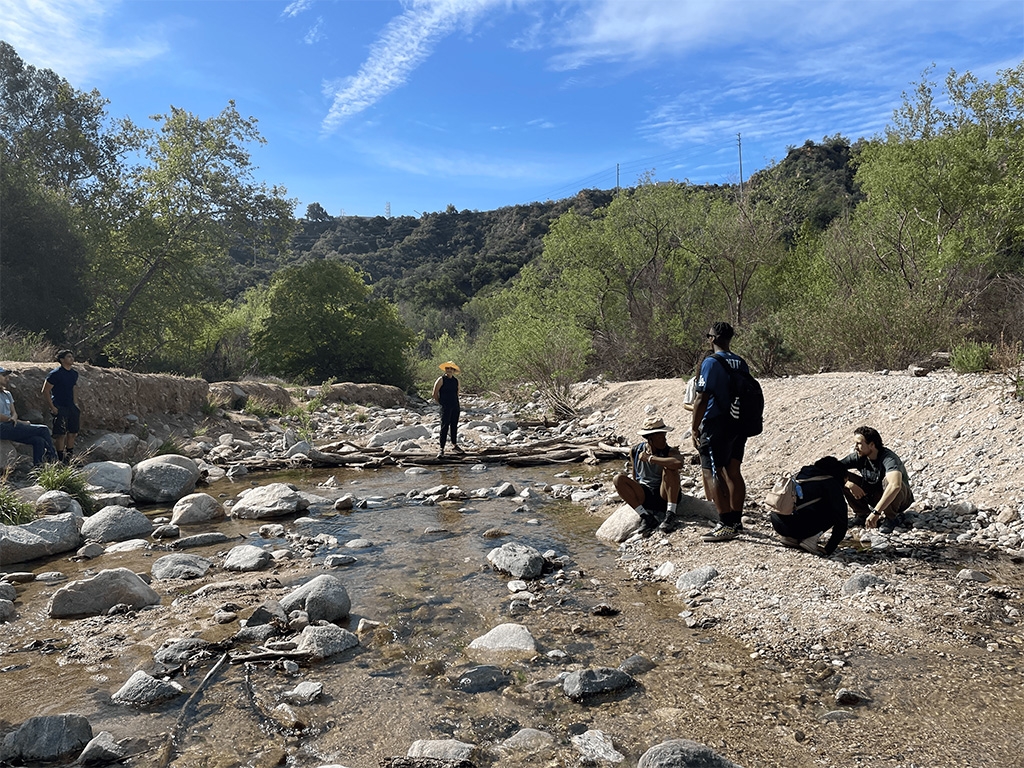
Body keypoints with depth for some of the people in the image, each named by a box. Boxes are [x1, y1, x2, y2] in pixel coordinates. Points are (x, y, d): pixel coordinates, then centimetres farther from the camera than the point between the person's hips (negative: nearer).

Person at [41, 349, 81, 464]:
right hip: (59, 407, -7)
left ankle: (69, 458, 18)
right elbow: (45, 391, -9)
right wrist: (52, 407, -12)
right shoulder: (55, 374, -10)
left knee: (73, 433, 8)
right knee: (61, 434, -6)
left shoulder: (74, 373, 11)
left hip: (71, 406, 7)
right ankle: (61, 461, 0)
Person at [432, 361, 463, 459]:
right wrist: (441, 403, -2)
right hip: (445, 407, -6)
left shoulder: (456, 381, 10)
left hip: (455, 407, 6)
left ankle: (454, 445, 26)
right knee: (444, 427, -9)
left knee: (454, 426, 13)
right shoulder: (441, 379, -6)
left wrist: (455, 403, 13)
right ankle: (442, 449, -7)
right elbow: (435, 394, -4)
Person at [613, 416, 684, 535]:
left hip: (664, 495, -3)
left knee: (669, 468, -28)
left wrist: (650, 458, -27)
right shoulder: (635, 451, 1)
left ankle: (670, 515, -27)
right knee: (618, 479, -19)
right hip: (643, 496, 3)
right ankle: (646, 517, -21)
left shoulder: (669, 452, -9)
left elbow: (679, 463, -36)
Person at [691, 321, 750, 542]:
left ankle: (726, 525, -6)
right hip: (738, 424, 8)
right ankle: (736, 522, 19)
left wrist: (695, 429, -11)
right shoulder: (741, 363, 10)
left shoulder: (711, 362, -13)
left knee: (710, 473, -4)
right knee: (733, 472, 12)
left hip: (716, 425, -8)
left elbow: (701, 399, -17)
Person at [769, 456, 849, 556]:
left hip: (777, 523, 7)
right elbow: (841, 521, 0)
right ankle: (809, 540, 0)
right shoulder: (831, 483, 4)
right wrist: (828, 550, 8)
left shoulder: (801, 474, 23)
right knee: (835, 510, 9)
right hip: (796, 527, -7)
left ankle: (792, 537, 17)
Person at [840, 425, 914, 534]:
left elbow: (895, 486, -50)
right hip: (875, 495, 5)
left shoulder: (888, 459, -32)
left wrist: (876, 512, -54)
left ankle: (891, 518, -14)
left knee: (888, 481, -38)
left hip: (900, 498, -5)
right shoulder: (858, 457, -15)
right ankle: (862, 514, 1)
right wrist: (849, 484, -33)